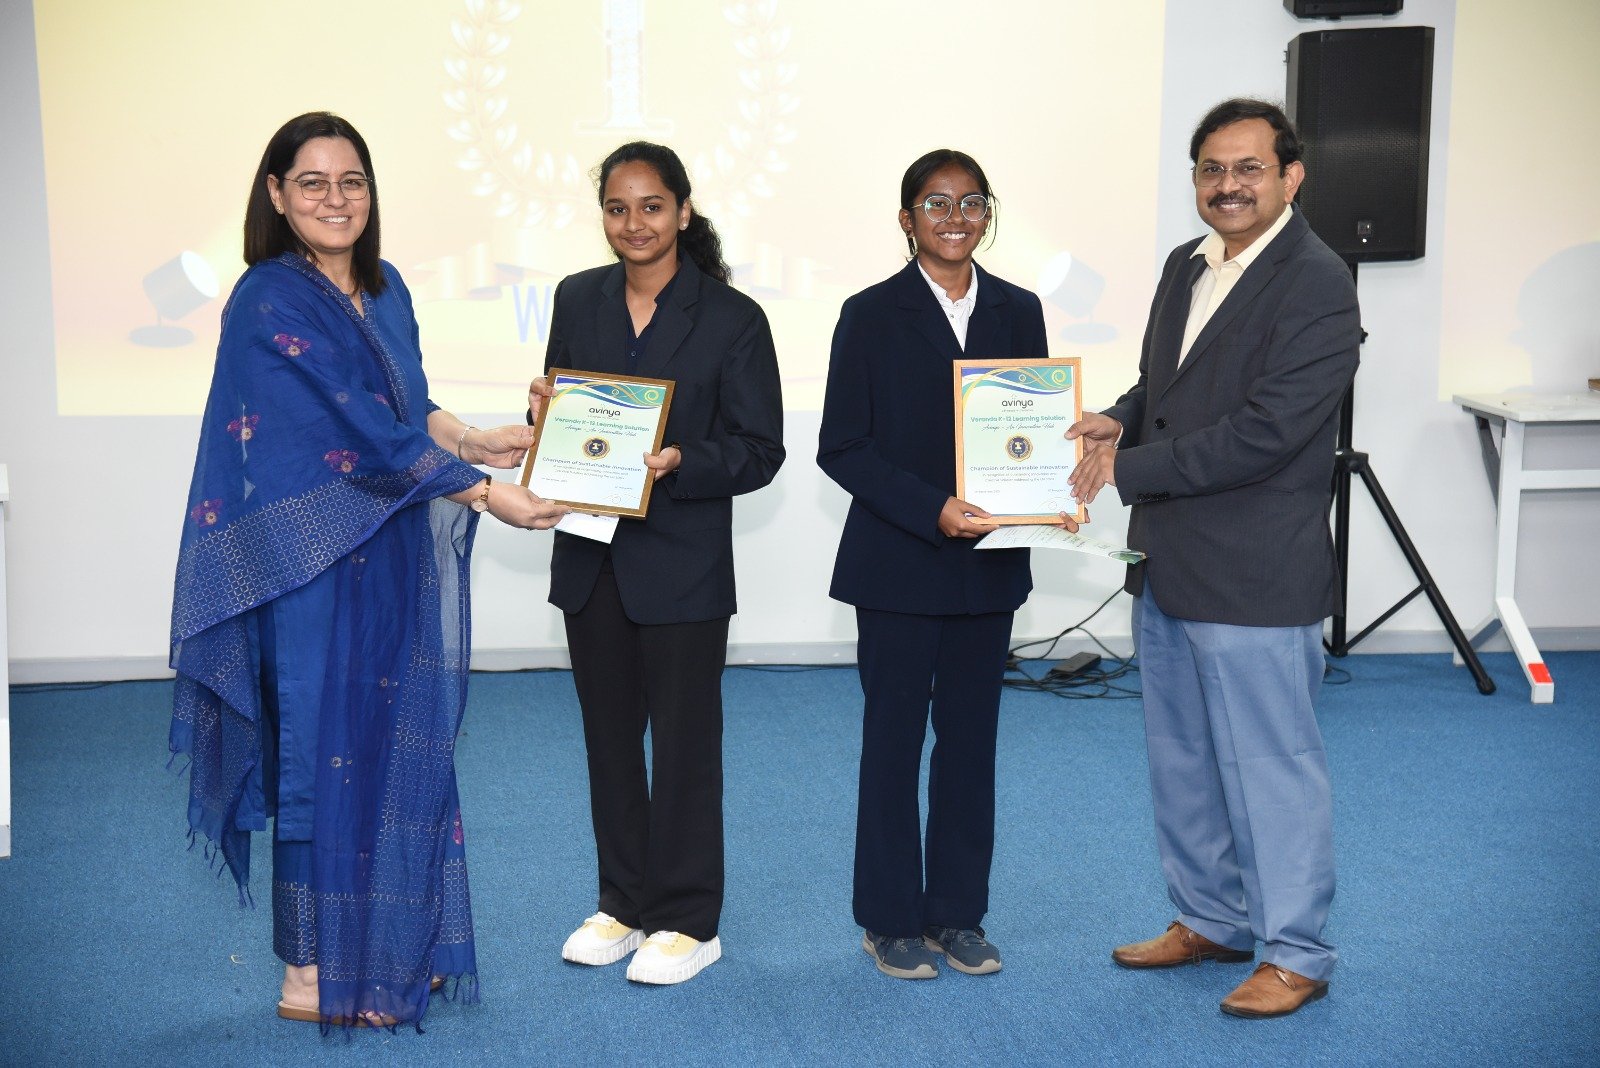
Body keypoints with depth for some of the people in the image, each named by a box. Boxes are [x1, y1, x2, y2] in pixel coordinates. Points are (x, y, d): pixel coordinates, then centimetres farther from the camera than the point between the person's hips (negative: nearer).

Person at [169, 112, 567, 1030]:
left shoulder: (384, 290, 9)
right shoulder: (271, 302, -15)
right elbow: (363, 435, -20)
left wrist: (476, 442, -1)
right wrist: (488, 496, -20)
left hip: (392, 557, 7)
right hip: (315, 567, -7)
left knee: (393, 742, 12)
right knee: (327, 746, 1)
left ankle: (388, 946, 26)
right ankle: (314, 972, 14)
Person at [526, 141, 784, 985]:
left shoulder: (732, 318, -7)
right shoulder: (578, 300, 6)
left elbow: (760, 449, -8)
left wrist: (681, 463, -25)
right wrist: (544, 413, -9)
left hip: (682, 561, -5)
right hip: (592, 554, 5)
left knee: (684, 741, 4)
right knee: (609, 734, 14)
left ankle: (688, 921, 17)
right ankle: (623, 904, 28)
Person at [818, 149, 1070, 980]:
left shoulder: (1018, 312, 6)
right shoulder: (872, 315, -5)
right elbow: (841, 446, -8)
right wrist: (933, 511, -19)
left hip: (988, 564, 4)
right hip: (899, 564, -4)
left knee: (971, 736, 10)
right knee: (894, 735, 5)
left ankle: (957, 914, 22)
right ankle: (891, 920, 17)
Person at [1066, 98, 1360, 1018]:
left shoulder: (1318, 286, -16)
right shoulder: (1187, 266, 11)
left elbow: (1263, 432, -23)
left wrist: (1128, 469, -18)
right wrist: (1119, 421, -1)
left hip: (1254, 579, -9)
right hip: (1168, 565, 9)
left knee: (1271, 766, 2)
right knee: (1182, 760, 19)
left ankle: (1296, 954, 16)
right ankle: (1211, 920, 35)